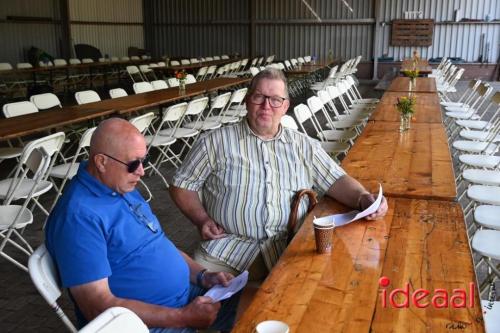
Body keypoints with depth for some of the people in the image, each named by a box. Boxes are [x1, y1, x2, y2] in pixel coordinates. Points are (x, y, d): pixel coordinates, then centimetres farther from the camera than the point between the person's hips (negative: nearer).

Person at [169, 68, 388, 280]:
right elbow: (182, 186, 9)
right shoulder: (216, 142, 5)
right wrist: (202, 220, -5)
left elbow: (336, 180, 6)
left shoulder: (304, 146, 12)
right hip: (229, 246, -1)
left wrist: (363, 199, -14)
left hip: (290, 247, 2)